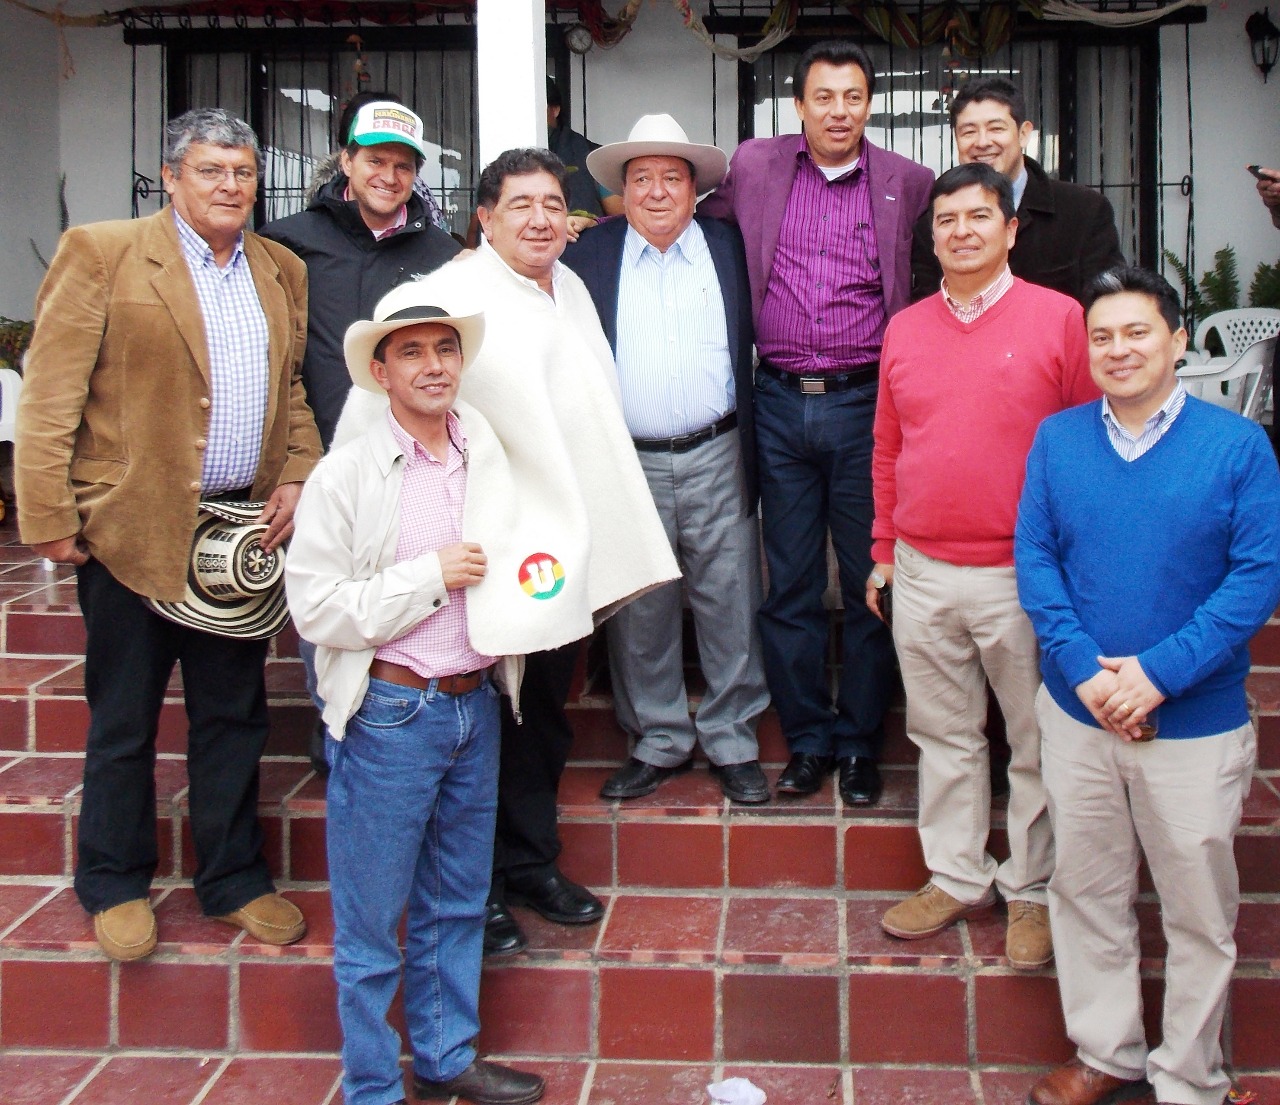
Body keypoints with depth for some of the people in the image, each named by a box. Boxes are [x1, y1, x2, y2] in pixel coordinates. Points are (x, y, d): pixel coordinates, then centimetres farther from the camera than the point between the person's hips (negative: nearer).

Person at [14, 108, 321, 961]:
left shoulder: (284, 273, 12)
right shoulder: (101, 254, -4)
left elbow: (296, 391, 17)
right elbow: (51, 397, -8)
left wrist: (297, 480, 1)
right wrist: (50, 518, -12)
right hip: (133, 529, -4)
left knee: (234, 714, 13)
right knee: (123, 720, 8)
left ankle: (235, 879, 27)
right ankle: (115, 887, 25)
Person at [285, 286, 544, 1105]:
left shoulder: (495, 459, 5)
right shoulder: (347, 476, -10)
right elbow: (317, 608, -14)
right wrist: (432, 575, -16)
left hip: (476, 705, 5)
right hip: (389, 712, -5)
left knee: (459, 903, 18)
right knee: (372, 917, 6)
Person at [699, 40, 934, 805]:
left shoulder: (909, 183, 3)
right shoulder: (753, 168, 6)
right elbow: (697, 221, 23)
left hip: (866, 403, -1)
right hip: (781, 404, 1)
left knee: (871, 584, 5)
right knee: (790, 586, 8)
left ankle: (861, 744, 20)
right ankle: (807, 740, 22)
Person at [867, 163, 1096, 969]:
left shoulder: (1059, 318, -4)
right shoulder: (904, 330, 9)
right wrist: (883, 552, 14)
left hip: (1021, 575, -4)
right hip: (922, 574, 4)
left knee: (1037, 742, 7)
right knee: (944, 734, 14)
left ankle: (1033, 889, 23)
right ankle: (957, 878, 28)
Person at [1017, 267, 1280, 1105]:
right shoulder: (1057, 439, 2)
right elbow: (1034, 558, -1)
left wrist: (1158, 673, -20)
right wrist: (1083, 667, -15)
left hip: (1197, 723, -2)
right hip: (1077, 716, 3)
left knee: (1200, 911, 9)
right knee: (1087, 893, 15)